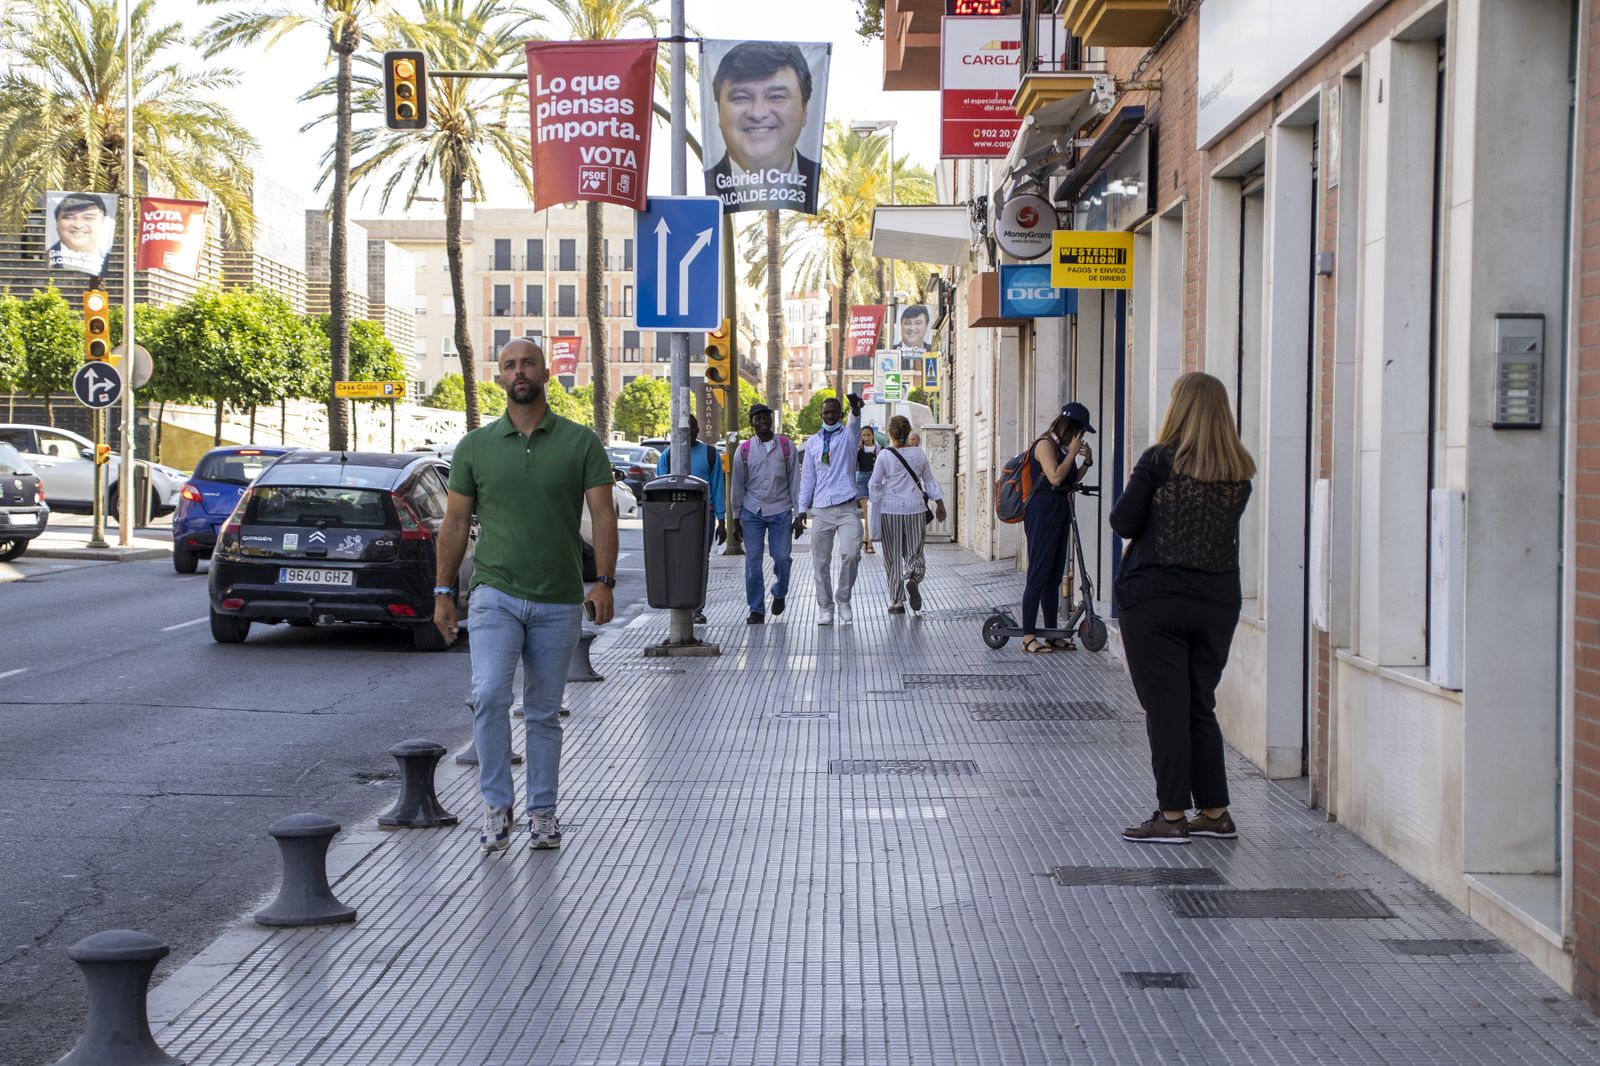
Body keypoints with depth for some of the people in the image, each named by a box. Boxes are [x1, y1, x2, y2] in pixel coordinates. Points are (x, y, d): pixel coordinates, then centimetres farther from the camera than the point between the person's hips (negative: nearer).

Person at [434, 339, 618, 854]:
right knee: (489, 696, -18)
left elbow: (603, 515, -1)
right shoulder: (475, 446, 5)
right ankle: (497, 805, -6)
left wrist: (604, 581, -12)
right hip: (495, 594, 0)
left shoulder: (581, 442, 2)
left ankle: (543, 811, 19)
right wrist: (443, 592, 5)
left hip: (559, 603, 0)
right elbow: (455, 523, 8)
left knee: (544, 713, 8)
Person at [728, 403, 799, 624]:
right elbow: (737, 485, 10)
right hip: (752, 512, 1)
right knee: (753, 561, 0)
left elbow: (795, 481, 5)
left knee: (782, 557, -4)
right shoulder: (744, 450, 4)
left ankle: (779, 593, 26)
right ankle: (756, 610, 7)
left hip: (780, 511, -1)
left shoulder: (786, 446, 4)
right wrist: (737, 516, 9)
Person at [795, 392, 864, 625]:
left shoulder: (848, 435, 5)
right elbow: (807, 477, 15)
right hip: (821, 509, 3)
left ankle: (843, 599, 0)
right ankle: (825, 608, 15)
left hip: (847, 507, -3)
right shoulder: (813, 442, 13)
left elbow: (855, 423, -20)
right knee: (821, 562, 4)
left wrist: (856, 409, -44)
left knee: (851, 554, -19)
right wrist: (802, 510, 8)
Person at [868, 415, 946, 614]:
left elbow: (875, 483, -4)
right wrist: (939, 503, 18)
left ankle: (897, 602, 7)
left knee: (893, 557, 6)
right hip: (915, 509, 2)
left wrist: (875, 505, 11)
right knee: (914, 552, 11)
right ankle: (913, 579, -21)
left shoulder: (885, 455, -8)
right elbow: (929, 481, 9)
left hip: (891, 510, -2)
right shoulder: (918, 453, 2)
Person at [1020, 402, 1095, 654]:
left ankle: (1052, 634, 15)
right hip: (1043, 512, -9)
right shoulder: (1045, 444, -11)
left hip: (1060, 511, 9)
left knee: (1055, 576, 10)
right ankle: (1028, 637, -8)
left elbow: (1071, 481, 21)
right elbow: (1055, 477, -21)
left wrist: (1087, 462, 8)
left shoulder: (1062, 447, 16)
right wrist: (1073, 452, -13)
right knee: (1039, 575, -9)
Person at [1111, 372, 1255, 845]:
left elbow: (1124, 523, -9)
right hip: (1218, 599, 5)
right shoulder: (1239, 473, 4)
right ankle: (1214, 811, 17)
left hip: (1154, 598, -5)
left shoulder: (1160, 461, -10)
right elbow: (1222, 525, 13)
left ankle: (1172, 815, 1)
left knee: (1166, 708, 0)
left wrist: (1132, 488, 10)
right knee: (1201, 706, 14)